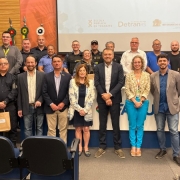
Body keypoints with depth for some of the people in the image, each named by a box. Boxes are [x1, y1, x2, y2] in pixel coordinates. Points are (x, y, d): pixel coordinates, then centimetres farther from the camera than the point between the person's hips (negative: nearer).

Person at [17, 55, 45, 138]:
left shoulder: (42, 75, 1)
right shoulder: (20, 76, 5)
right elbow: (19, 93, 5)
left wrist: (40, 100, -14)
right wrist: (19, 108, 2)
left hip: (39, 106, -1)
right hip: (27, 107, 1)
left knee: (39, 128, 6)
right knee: (27, 129, 6)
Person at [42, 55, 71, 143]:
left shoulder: (68, 76, 4)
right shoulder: (47, 76, 5)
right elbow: (44, 92, 0)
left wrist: (63, 103, -10)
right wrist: (51, 104, -10)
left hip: (63, 107, 0)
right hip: (50, 108, 0)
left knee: (63, 129, 6)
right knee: (51, 129, 5)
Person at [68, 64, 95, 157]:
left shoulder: (91, 82, 4)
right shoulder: (73, 81, 1)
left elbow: (92, 97, -1)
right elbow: (71, 97, -5)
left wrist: (85, 110, -10)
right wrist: (79, 109, -11)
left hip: (86, 110, 0)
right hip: (76, 110, 0)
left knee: (86, 129, 3)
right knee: (78, 129, 7)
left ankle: (86, 147, 16)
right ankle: (79, 147, 18)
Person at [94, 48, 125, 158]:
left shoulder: (118, 67, 2)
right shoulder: (98, 67, 5)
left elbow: (121, 82, -6)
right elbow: (97, 83, -1)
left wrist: (110, 94, -15)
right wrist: (104, 95, -13)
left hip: (114, 99, -1)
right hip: (102, 99, 1)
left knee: (116, 124, 4)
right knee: (102, 124, 7)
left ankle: (118, 147, 14)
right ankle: (102, 146, 17)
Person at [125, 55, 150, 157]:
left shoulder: (147, 75, 4)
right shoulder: (129, 75, 2)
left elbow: (147, 90, 0)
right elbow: (127, 90, -3)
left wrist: (141, 101, -10)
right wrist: (134, 101, -11)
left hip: (143, 102, 1)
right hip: (131, 102, 0)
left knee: (140, 126, 5)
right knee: (132, 125, 4)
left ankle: (138, 147, 13)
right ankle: (133, 146, 14)